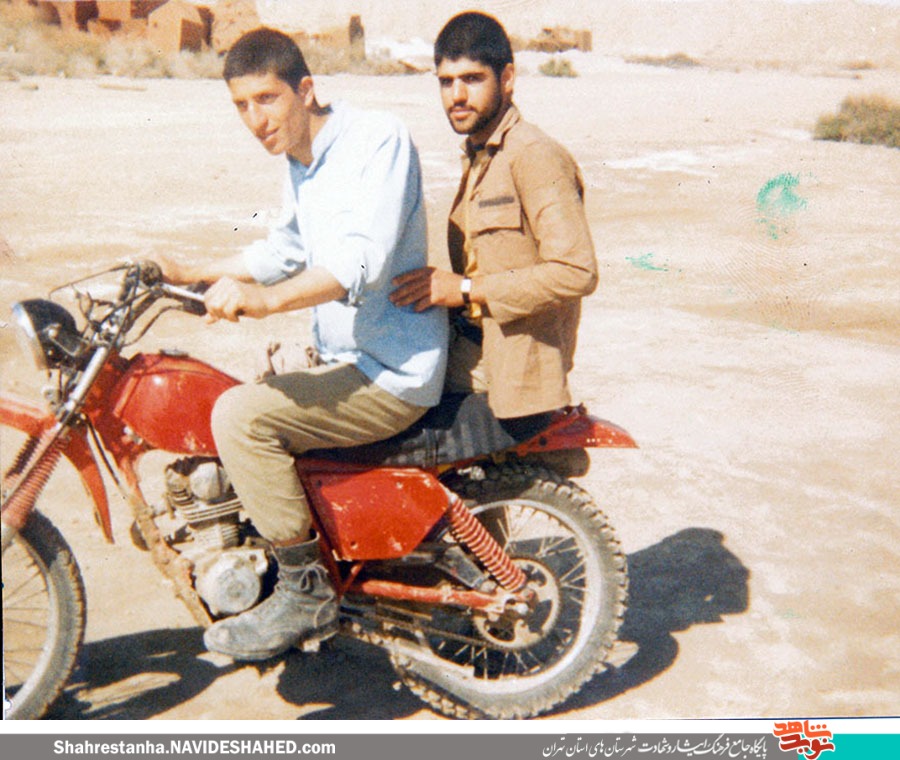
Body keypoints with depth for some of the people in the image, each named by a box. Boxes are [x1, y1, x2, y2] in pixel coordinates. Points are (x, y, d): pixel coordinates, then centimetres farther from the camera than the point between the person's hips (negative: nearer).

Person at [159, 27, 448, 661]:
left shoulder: (378, 138, -15)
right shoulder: (302, 162, 13)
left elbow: (364, 259, -30)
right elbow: (285, 251, 28)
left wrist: (265, 299, -42)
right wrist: (191, 273, 21)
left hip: (392, 373, -10)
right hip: (347, 362, 10)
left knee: (241, 415, -23)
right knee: (236, 406, 19)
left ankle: (306, 592, -10)